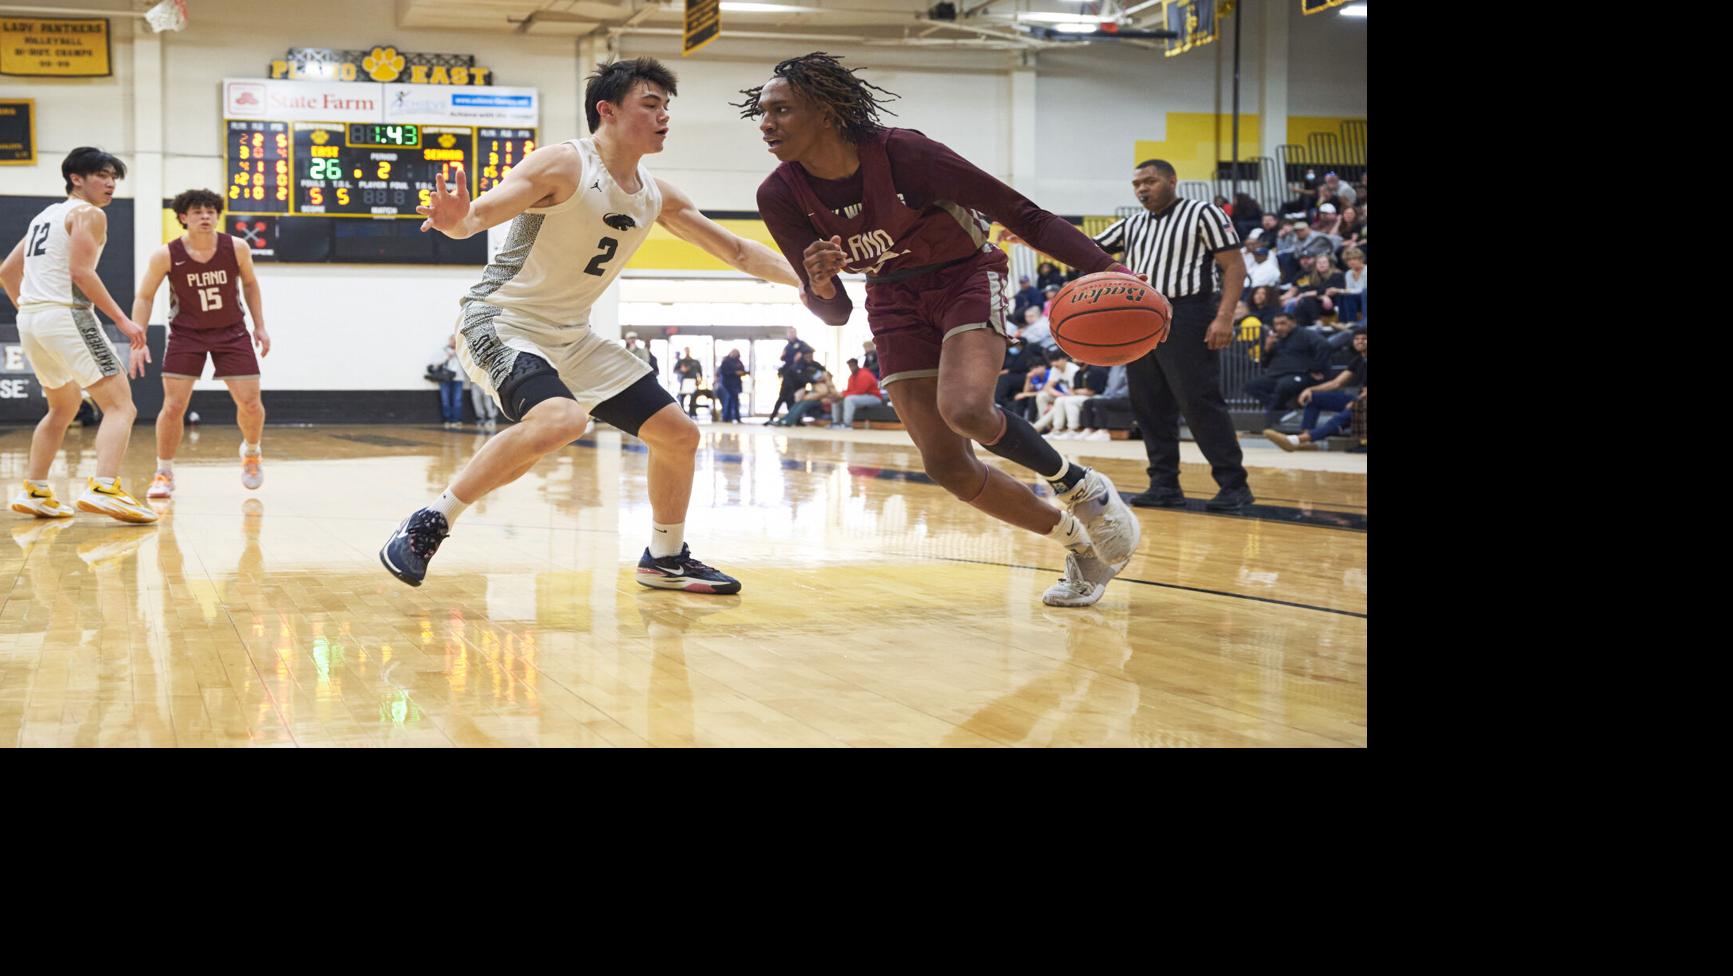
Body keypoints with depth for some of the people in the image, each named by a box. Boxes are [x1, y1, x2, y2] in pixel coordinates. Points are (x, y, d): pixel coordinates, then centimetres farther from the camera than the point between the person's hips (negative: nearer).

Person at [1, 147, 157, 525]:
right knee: (120, 406, -13)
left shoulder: (43, 216, 23)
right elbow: (81, 272, -15)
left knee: (64, 406, 27)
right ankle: (103, 489, -33)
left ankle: (34, 492, 26)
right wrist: (122, 320, -15)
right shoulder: (88, 214, -2)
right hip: (66, 316, -9)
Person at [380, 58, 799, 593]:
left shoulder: (658, 197, 5)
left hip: (571, 337, 8)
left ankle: (665, 559, 28)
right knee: (561, 419, -37)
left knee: (679, 434, 6)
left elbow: (738, 252, 13)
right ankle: (429, 523, -24)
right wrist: (456, 220, -49)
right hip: (501, 322, -8)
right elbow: (480, 213, -26)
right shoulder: (565, 165, -16)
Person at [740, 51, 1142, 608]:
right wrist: (820, 286, -33)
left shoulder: (901, 153, -28)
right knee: (945, 464, -4)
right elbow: (834, 313, -7)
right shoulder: (780, 197, -15)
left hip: (965, 276, -5)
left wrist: (1104, 269, -35)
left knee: (964, 408, -32)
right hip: (895, 300, 5)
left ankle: (1082, 486, -5)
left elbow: (1019, 214, -23)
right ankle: (1077, 543, 17)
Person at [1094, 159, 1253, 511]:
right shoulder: (1131, 226, 17)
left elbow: (1234, 265, -6)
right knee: (1151, 408, 6)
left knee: (1201, 404, -10)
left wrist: (1224, 316, -18)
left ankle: (1234, 485, -6)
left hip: (1186, 319, -7)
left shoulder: (1203, 214, -1)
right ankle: (1165, 485, 13)